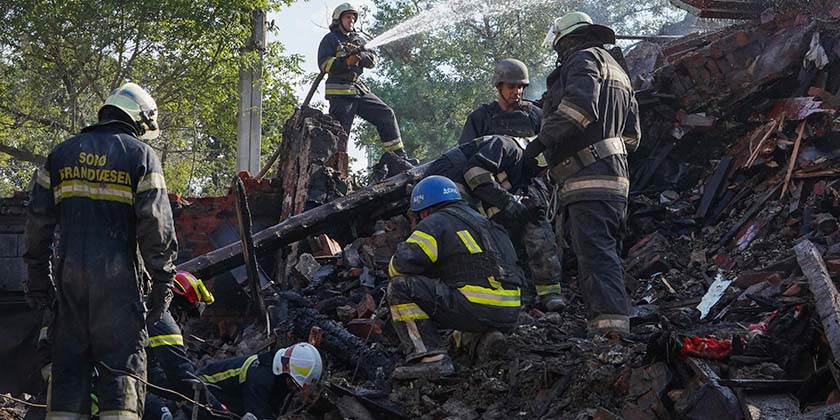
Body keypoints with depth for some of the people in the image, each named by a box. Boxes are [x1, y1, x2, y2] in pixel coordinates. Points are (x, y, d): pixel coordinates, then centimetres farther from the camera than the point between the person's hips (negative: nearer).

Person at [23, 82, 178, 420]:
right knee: (122, 364, -3)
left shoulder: (62, 152, 14)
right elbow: (156, 224, -7)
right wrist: (162, 281, -4)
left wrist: (37, 276, 16)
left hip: (69, 272, 4)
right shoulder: (140, 155, 1)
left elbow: (39, 220, 12)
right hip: (118, 275, -4)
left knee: (69, 361, 9)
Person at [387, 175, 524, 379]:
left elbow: (402, 264, -10)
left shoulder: (436, 223, 1)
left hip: (478, 312, -9)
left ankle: (429, 357, -16)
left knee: (400, 288, -7)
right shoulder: (483, 222, 27)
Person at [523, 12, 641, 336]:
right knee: (607, 253, 10)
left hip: (588, 180, -10)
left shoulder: (584, 59, 0)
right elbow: (631, 135, 29)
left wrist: (543, 140, -16)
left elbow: (579, 105, -20)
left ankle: (609, 323, -30)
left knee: (595, 252, -19)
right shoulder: (618, 73, 30)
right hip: (614, 178, 10)